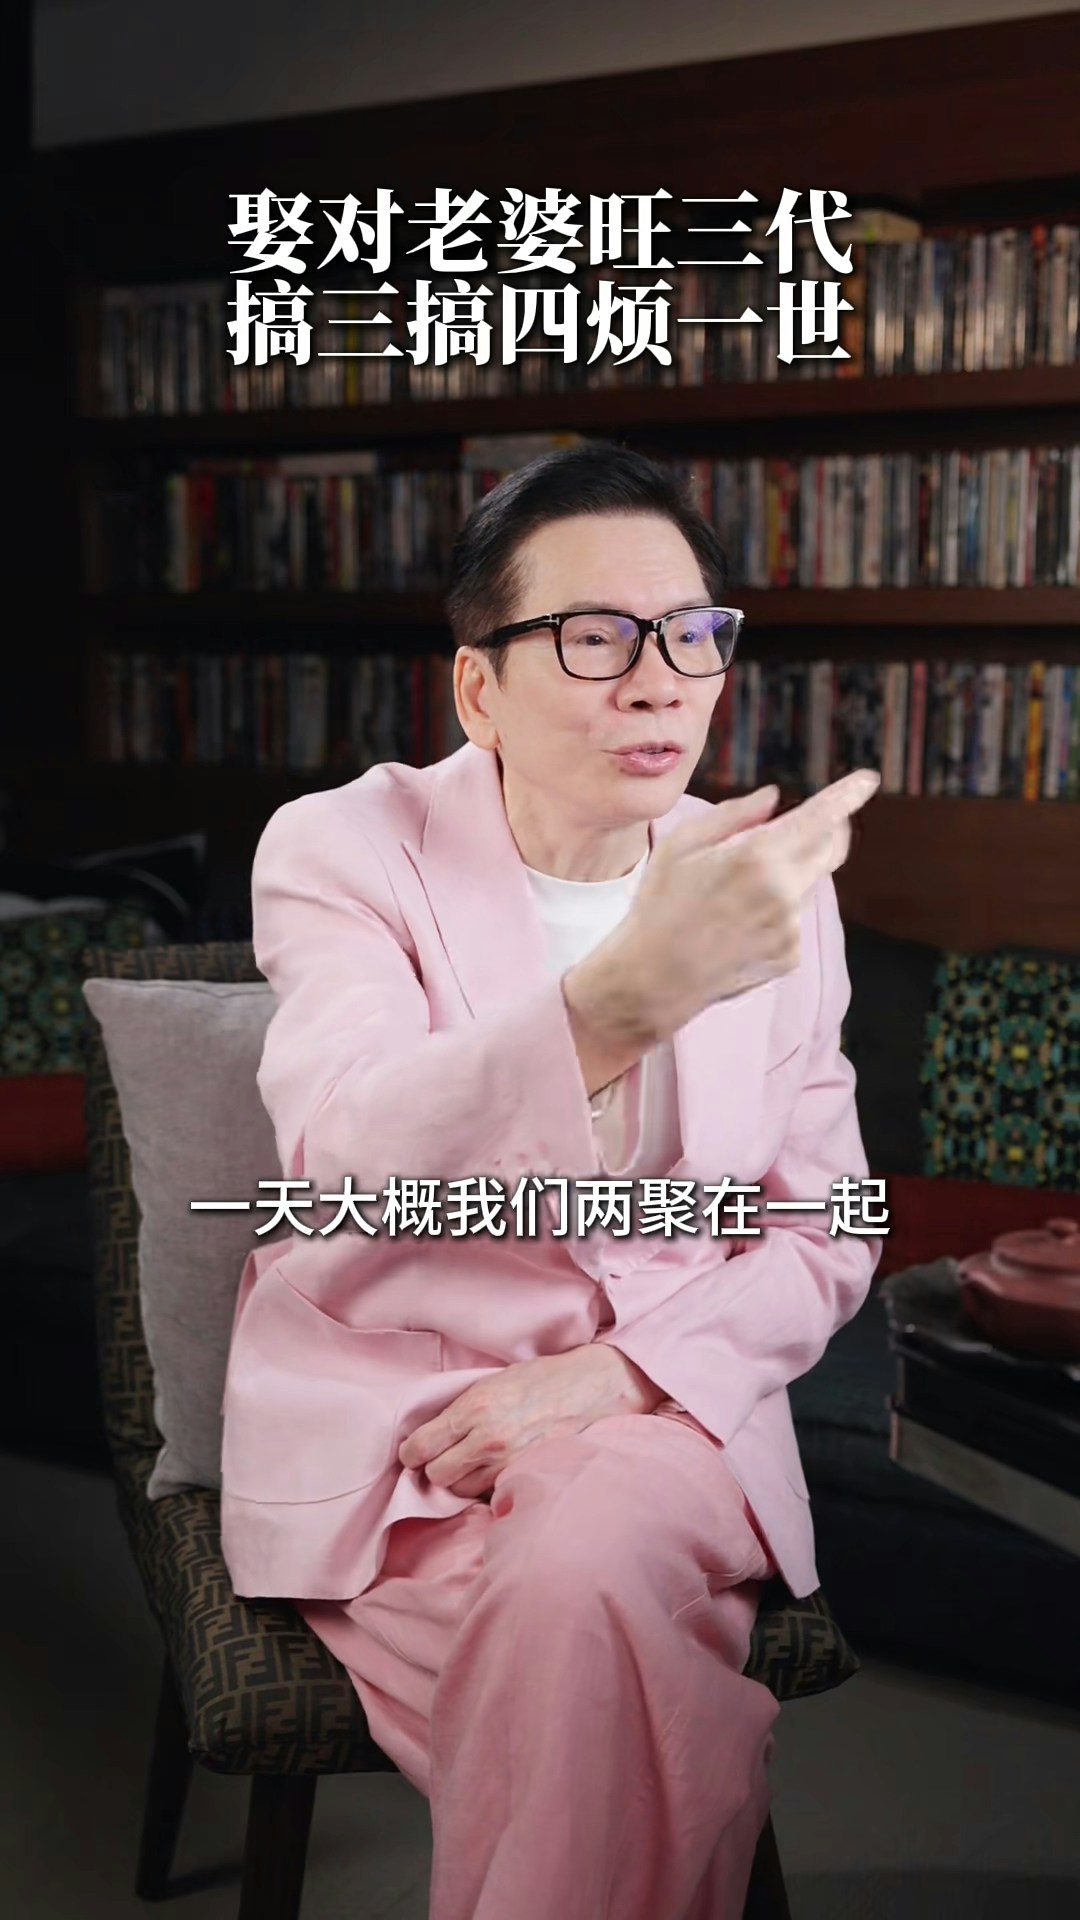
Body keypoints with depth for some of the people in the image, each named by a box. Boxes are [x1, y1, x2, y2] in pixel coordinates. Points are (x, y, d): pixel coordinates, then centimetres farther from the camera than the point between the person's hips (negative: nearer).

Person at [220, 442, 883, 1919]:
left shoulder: (771, 888, 4)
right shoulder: (344, 848, -7)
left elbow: (824, 1238, 6)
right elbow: (346, 1168, -26)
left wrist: (615, 1375, -13)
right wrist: (633, 988, -43)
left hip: (663, 1406, 2)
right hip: (384, 1414, -2)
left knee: (580, 1581, -30)